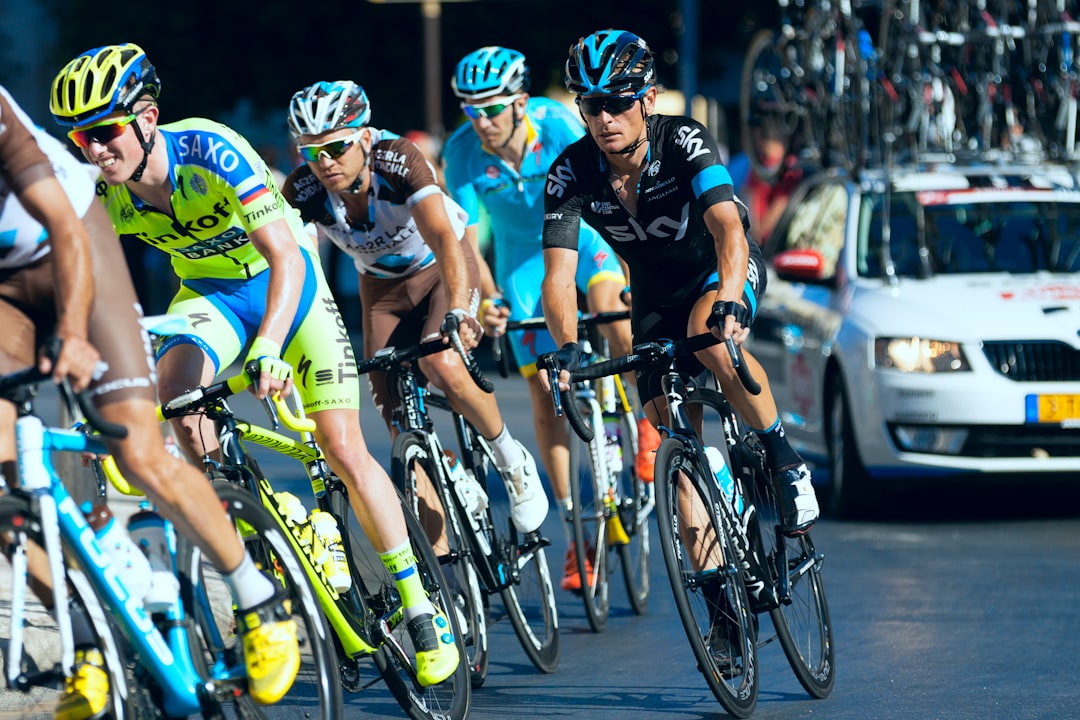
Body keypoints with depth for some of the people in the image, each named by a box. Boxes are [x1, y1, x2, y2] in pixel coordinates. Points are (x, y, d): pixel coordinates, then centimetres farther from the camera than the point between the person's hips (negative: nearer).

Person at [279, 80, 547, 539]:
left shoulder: (398, 159, -33)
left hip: (442, 271, -4)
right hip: (383, 288, 4)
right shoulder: (303, 189, -24)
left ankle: (512, 460, -6)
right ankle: (437, 558, 11)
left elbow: (443, 237, -43)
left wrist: (457, 311, -58)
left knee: (441, 366, -32)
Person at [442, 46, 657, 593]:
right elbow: (466, 239, -20)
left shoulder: (558, 126, -27)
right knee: (543, 390, -3)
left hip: (580, 233, -2)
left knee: (606, 301, -36)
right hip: (523, 255, 2)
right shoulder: (462, 152, -22)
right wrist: (488, 298, -36)